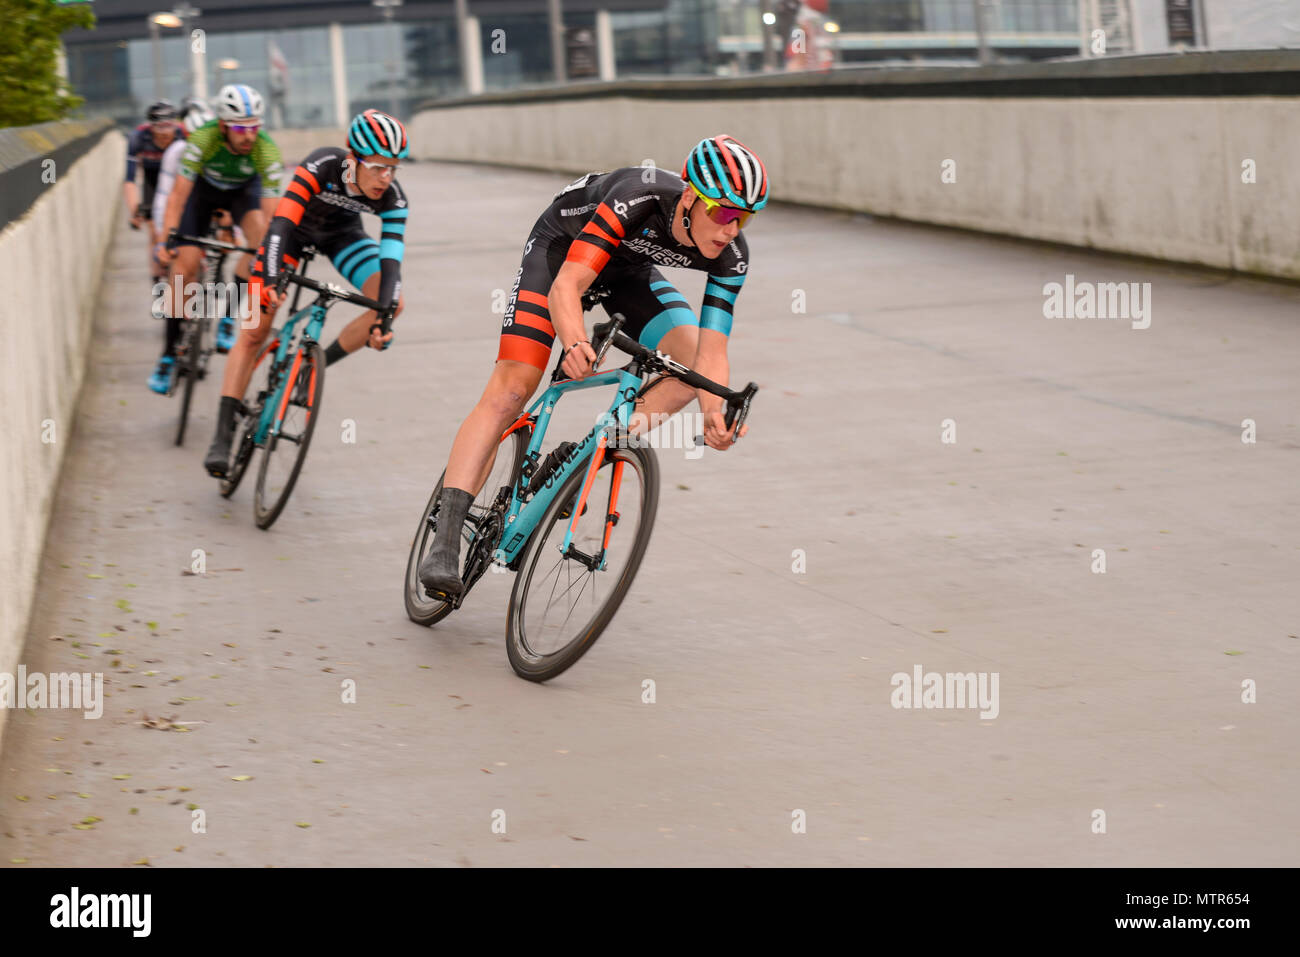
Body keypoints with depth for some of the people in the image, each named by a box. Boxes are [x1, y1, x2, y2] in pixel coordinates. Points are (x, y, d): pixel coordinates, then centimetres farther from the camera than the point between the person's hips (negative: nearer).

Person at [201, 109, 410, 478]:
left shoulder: (392, 198, -29)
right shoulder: (321, 167, -38)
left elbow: (391, 262, -32)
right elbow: (281, 224, -44)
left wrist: (383, 320, -45)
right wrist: (269, 279, -58)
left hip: (342, 233, 3)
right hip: (295, 228, -3)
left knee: (392, 302, -23)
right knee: (253, 333, -9)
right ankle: (222, 439, -4)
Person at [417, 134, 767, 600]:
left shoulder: (731, 255, -26)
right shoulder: (638, 199, -40)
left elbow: (711, 351, -26)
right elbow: (566, 285, -45)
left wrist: (715, 413, -46)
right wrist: (575, 343, -65)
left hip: (629, 265, 5)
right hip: (564, 244, -5)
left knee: (691, 357, -18)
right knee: (510, 390, -18)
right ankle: (445, 541, -22)